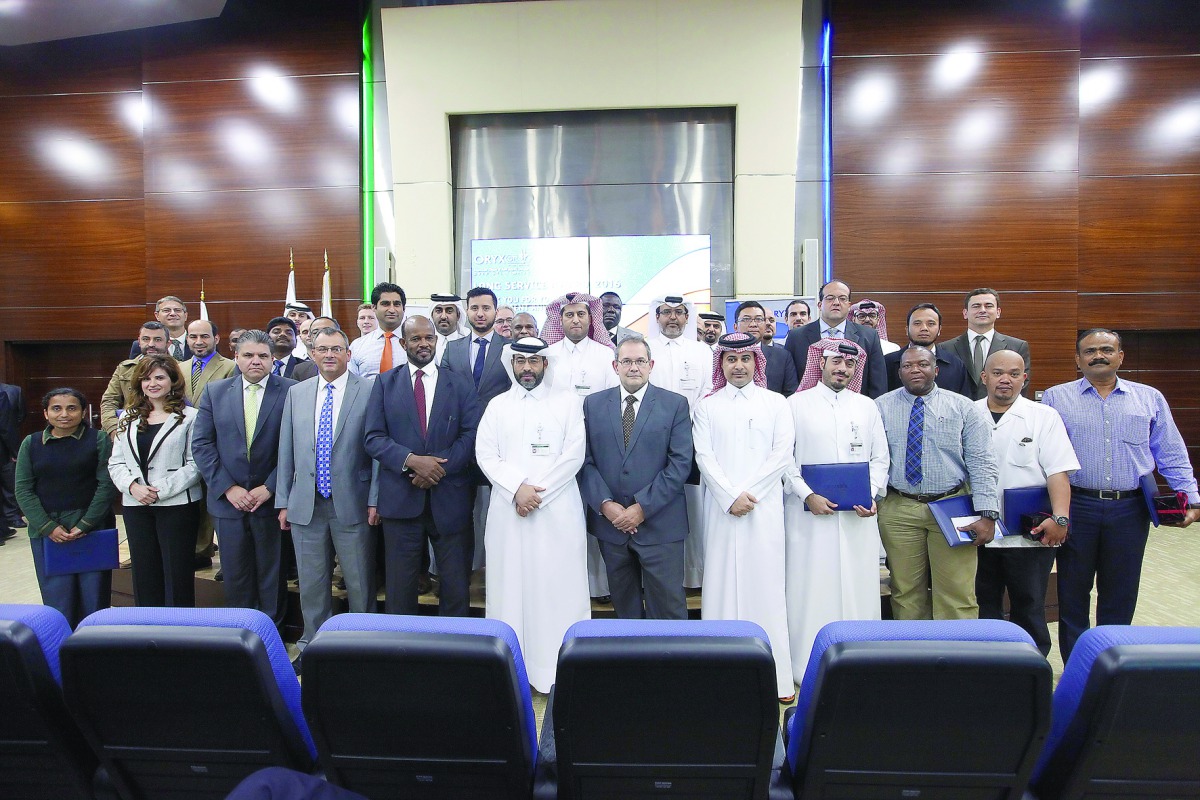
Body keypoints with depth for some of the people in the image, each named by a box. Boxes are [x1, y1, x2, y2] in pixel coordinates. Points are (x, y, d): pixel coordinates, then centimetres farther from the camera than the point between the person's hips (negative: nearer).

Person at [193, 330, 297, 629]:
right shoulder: (215, 392, 6)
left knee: (272, 577, 9)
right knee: (236, 577, 12)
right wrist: (227, 488, -8)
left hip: (271, 500, -2)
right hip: (229, 500, 3)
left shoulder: (291, 391, -4)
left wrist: (269, 487, -12)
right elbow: (202, 444, 2)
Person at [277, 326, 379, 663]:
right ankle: (312, 645, 31)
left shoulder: (368, 391, -4)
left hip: (351, 503, -3)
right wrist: (283, 502, 8)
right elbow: (286, 451, 11)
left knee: (360, 583, 6)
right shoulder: (296, 393, 9)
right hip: (305, 505, 4)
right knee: (311, 582, 15)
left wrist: (374, 500, -9)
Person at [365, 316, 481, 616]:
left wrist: (439, 467, -16)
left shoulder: (461, 385, 7)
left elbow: (472, 436, -2)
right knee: (400, 585, 10)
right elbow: (374, 438, -2)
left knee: (456, 585, 8)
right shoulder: (385, 383, 7)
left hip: (450, 498, 0)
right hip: (401, 498, 0)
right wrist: (412, 460, -17)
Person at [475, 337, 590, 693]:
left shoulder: (568, 402, 6)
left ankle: (557, 670, 8)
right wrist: (517, 488, -12)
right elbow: (485, 455, 3)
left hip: (558, 511, -2)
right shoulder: (497, 405, 12)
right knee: (510, 586, 5)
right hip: (508, 510, 2)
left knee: (558, 589, 0)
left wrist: (538, 492, -11)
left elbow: (574, 455, -3)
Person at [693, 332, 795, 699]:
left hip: (764, 507, 0)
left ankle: (775, 675, 8)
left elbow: (782, 454, 0)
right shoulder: (707, 406, 9)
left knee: (765, 584, 1)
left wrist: (749, 493, -9)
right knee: (722, 583, 2)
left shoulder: (776, 403, 9)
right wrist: (731, 496, -11)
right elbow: (704, 456, 0)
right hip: (721, 507, 1)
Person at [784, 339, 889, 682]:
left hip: (858, 516, 3)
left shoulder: (867, 407, 12)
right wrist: (807, 495, -12)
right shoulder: (796, 404, 3)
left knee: (858, 589, 6)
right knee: (811, 589, 0)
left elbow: (880, 459, 12)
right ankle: (809, 668, 10)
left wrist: (872, 495, -5)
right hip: (809, 513, -3)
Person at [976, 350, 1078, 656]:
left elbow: (1058, 471, -6)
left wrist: (1060, 517, -18)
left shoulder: (1043, 416, 1)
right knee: (984, 608, 12)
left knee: (1029, 609, 7)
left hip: (1029, 535, -2)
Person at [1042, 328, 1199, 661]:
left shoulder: (1150, 399, 10)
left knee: (1120, 595, 10)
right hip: (1075, 508, -1)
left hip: (1129, 509, 2)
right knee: (1072, 593, 7)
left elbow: (1171, 455, 11)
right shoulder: (1055, 398, 4)